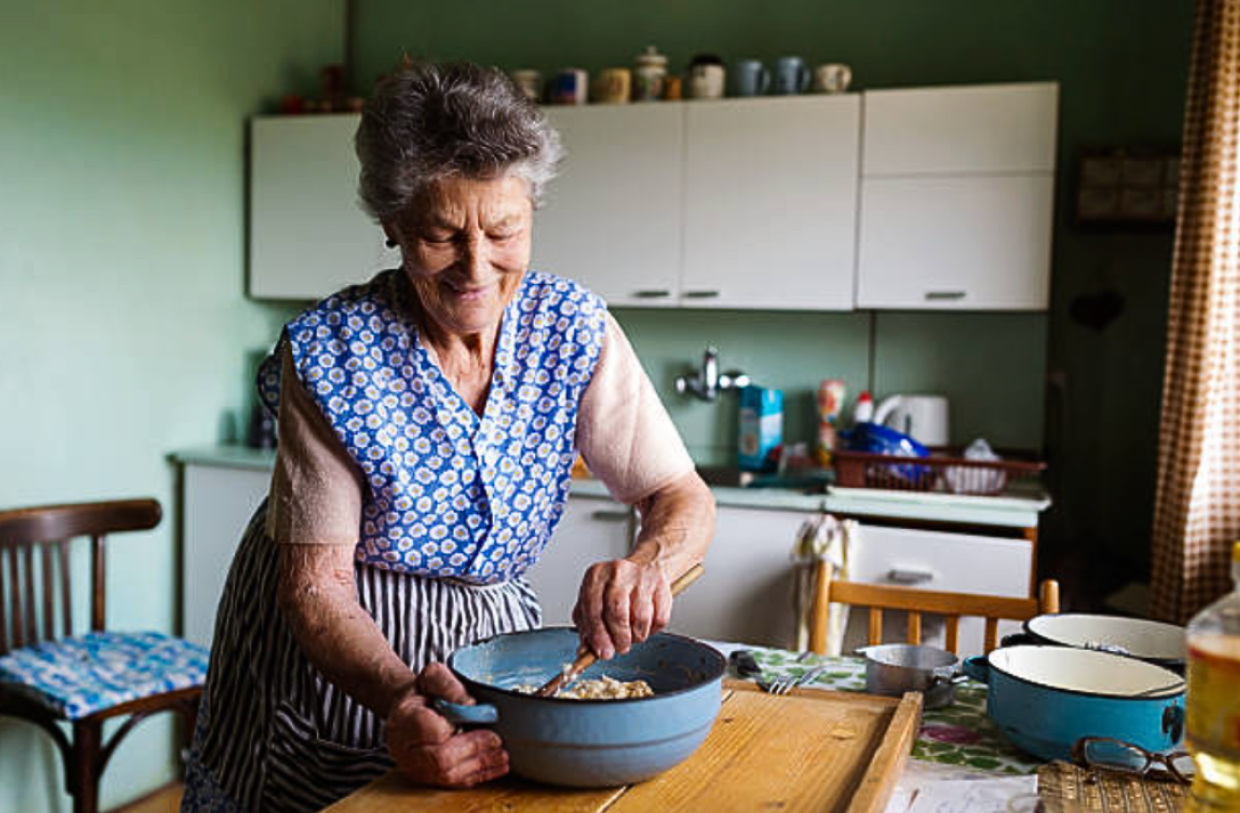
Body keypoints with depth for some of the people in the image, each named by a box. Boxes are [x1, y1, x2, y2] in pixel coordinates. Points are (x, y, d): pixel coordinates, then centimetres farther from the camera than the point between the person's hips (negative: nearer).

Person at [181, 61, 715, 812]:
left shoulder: (574, 329, -15)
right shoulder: (332, 354, -22)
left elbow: (684, 497, -13)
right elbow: (316, 584, -21)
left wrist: (649, 564, -36)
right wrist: (397, 693, -39)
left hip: (492, 639, 3)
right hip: (326, 658, -2)